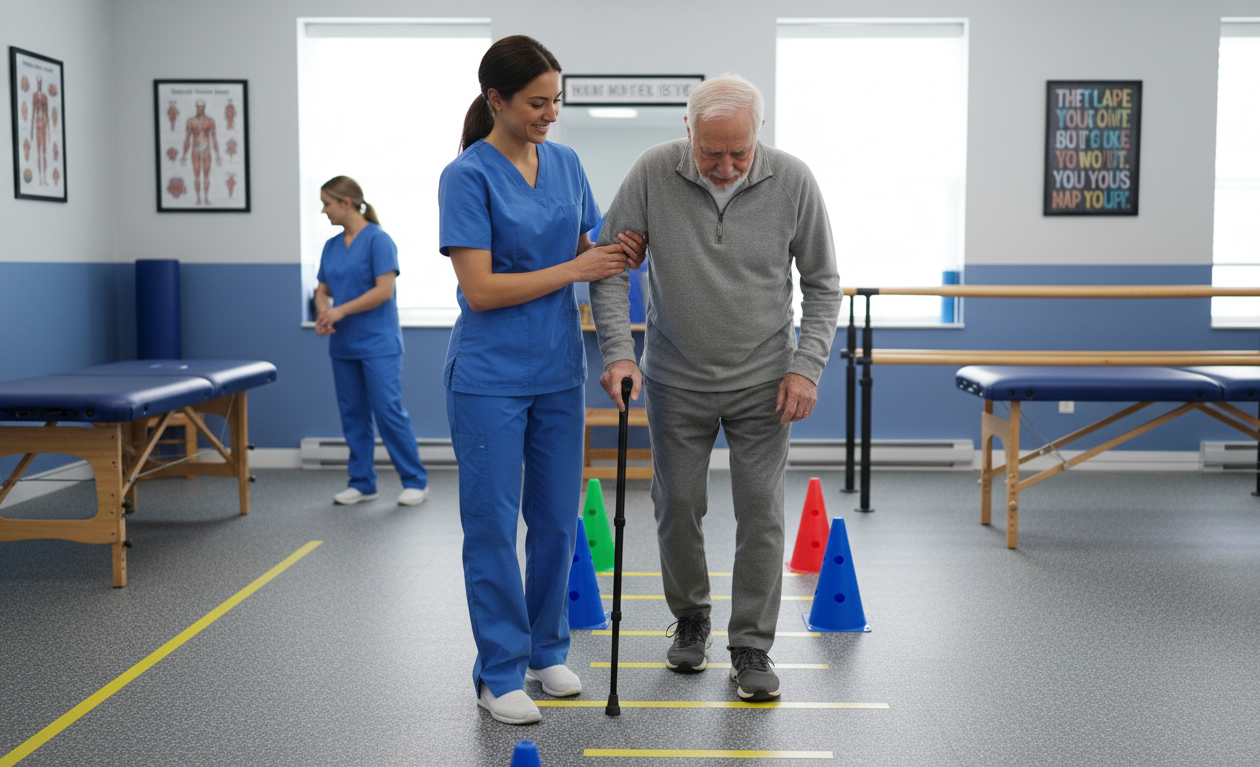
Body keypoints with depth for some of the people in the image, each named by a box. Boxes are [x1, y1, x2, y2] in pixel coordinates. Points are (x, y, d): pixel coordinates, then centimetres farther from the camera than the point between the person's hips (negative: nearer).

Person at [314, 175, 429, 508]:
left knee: (389, 411, -7)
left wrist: (341, 310, -16)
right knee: (353, 415, 9)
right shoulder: (331, 246, 12)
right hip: (344, 345, 7)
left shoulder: (378, 240, -10)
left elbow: (384, 290, -17)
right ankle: (362, 483, 17)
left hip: (378, 344, -7)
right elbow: (322, 291, 14)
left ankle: (416, 481, 3)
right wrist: (323, 313, -8)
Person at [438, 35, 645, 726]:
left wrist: (617, 255, -8)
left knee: (557, 519, 12)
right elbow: (480, 289, -18)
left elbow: (586, 249, 14)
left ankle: (547, 649, 30)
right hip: (490, 377, -6)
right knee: (493, 525, 2)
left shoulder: (566, 163, 6)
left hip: (558, 372, 6)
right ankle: (499, 673, 15)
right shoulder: (467, 176, -12)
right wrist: (574, 269, -18)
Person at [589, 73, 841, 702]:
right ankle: (691, 619, 33)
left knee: (761, 512, 0)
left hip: (762, 381, 0)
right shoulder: (653, 173, -14)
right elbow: (610, 267, -9)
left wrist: (806, 366, -11)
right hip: (676, 381, 1)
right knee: (677, 506, 9)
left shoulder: (793, 181, -12)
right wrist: (618, 352, -20)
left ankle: (752, 647, 13)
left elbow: (822, 282, -2)